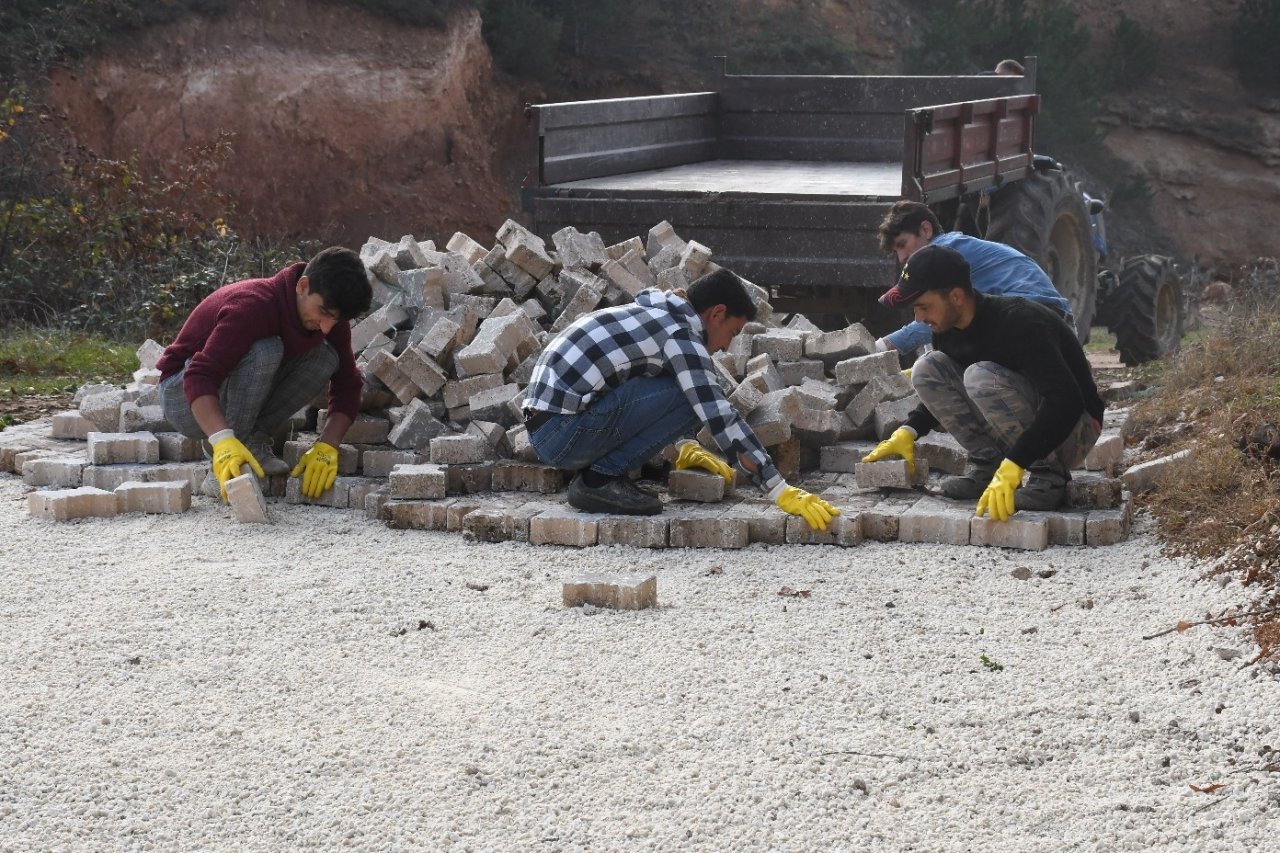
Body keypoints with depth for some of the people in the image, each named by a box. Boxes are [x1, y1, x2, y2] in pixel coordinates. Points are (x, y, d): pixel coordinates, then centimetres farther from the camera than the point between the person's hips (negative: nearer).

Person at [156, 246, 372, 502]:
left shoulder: (328, 316, -10)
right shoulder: (254, 306, -33)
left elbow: (348, 385, -8)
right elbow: (199, 378, -40)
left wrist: (326, 448, -24)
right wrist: (224, 441, -55)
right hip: (184, 395, -7)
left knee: (326, 357, -12)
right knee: (264, 352, -34)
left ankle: (255, 440, -7)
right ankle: (223, 471, -27)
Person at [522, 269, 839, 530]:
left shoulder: (653, 315, 19)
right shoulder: (681, 336, -9)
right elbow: (720, 417, -15)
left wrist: (684, 448, 39)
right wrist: (782, 492, -14)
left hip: (542, 427, 10)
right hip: (562, 433, -10)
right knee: (690, 398, -13)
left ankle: (601, 472, 9)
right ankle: (601, 478, -8)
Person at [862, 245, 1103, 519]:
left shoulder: (1018, 320, -28)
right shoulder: (949, 330, -3)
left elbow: (1066, 401, -38)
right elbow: (943, 390, 18)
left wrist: (1011, 468, -45)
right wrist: (908, 431, -1)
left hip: (1072, 429, -8)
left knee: (981, 377, -31)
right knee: (928, 368, -6)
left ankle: (1049, 474, -19)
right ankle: (986, 462, -4)